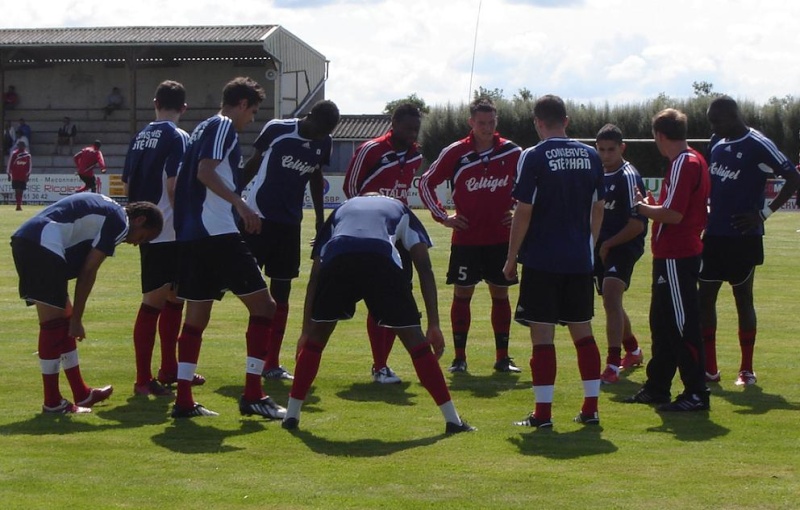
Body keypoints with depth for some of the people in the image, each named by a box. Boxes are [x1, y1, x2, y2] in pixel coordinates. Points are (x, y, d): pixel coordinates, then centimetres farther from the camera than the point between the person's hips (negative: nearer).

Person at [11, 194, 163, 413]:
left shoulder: (107, 210, 25)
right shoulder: (120, 223, -3)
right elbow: (88, 272, -6)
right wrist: (77, 319, -1)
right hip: (43, 246, -10)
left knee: (65, 322, 17)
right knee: (53, 325, -4)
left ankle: (81, 394, 24)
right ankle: (52, 402, 2)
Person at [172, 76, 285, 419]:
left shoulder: (204, 129, 22)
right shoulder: (224, 126, -5)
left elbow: (186, 179, 25)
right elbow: (205, 171, -19)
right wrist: (241, 204, -25)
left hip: (192, 236, 10)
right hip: (218, 233, -10)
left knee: (196, 316, 12)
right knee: (263, 306, -4)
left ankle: (183, 400, 10)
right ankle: (252, 395, -7)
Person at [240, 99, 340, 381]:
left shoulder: (324, 144, 3)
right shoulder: (277, 130, -11)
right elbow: (253, 164, 1)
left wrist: (320, 220, 18)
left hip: (290, 224, 5)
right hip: (258, 217, -5)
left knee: (281, 292, 6)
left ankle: (271, 363, 11)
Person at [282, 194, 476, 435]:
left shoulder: (341, 210, 41)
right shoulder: (400, 210, 37)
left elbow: (315, 275, 34)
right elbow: (424, 267, 23)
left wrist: (306, 329, 36)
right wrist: (434, 325, 21)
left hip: (336, 261, 1)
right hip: (382, 261, -1)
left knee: (315, 340, 23)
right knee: (416, 341, 10)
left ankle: (291, 414, 24)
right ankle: (452, 420, 11)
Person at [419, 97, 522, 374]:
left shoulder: (512, 152, -1)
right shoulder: (455, 153, -4)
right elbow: (426, 183, 5)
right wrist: (443, 216, 0)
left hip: (501, 238, 1)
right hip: (466, 238, -1)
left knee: (500, 294, 6)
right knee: (462, 294, 1)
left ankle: (502, 357, 12)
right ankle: (459, 357, 8)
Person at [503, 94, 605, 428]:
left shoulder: (534, 157, -10)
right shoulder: (590, 156, 6)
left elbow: (524, 212, -11)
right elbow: (598, 209, 11)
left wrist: (512, 258, -2)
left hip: (542, 261, -5)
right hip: (580, 260, 5)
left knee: (542, 335, -1)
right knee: (583, 332, 12)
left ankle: (543, 413, -1)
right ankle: (590, 408, 13)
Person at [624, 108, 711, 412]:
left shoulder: (684, 164, -17)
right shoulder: (694, 161, 14)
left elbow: (673, 214, -23)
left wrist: (643, 207, -9)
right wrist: (654, 205, 11)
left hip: (676, 258, -11)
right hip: (673, 256, 11)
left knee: (683, 325, -6)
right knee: (662, 323, 17)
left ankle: (696, 393, -2)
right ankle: (657, 387, 26)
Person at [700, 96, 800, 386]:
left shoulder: (758, 146, -13)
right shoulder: (717, 143, 9)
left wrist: (764, 212, -16)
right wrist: (707, 209, 8)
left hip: (743, 237, -7)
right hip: (714, 233, 7)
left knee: (743, 298, 1)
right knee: (705, 296, 4)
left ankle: (747, 370, 9)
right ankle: (709, 368, 9)